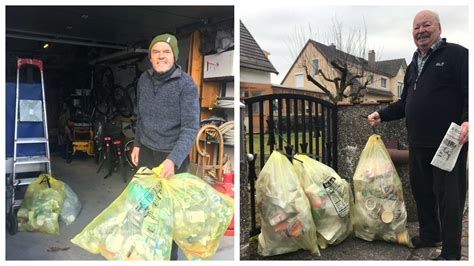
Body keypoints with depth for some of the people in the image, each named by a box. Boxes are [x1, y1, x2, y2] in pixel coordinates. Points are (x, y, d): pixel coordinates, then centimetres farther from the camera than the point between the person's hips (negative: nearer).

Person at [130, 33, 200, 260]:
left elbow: (191, 128, -20)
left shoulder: (186, 84, -17)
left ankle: (170, 255, 31)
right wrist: (137, 144, 14)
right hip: (146, 152, 5)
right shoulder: (144, 79, 0)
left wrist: (173, 160, -30)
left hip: (173, 156, -5)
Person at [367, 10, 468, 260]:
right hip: (418, 144, 8)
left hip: (448, 143, -7)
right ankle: (429, 235, 34)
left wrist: (467, 120, -27)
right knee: (421, 190, 16)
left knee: (448, 196, -1)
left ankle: (451, 252, 11)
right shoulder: (413, 65, 20)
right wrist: (382, 114, 13)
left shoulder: (456, 54, -3)